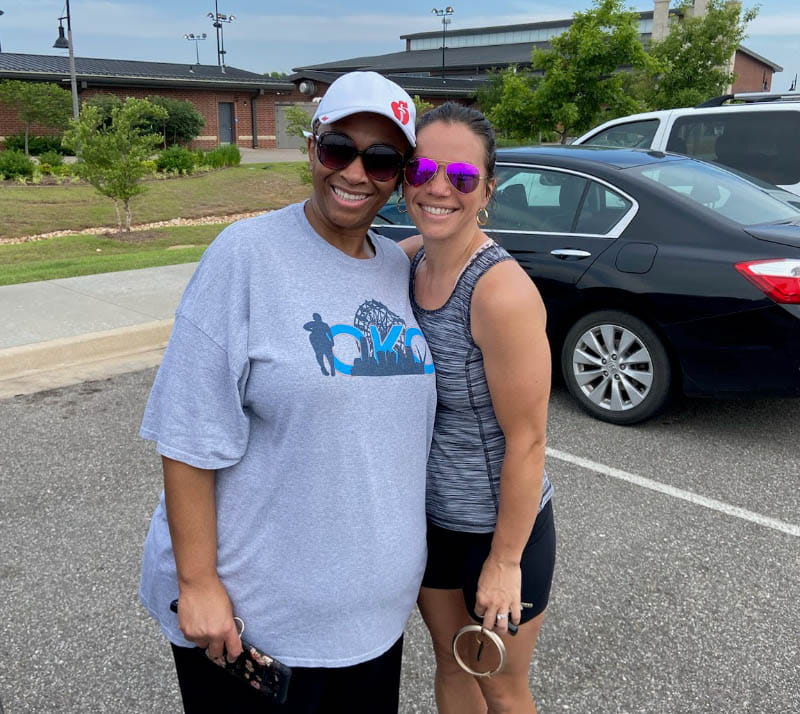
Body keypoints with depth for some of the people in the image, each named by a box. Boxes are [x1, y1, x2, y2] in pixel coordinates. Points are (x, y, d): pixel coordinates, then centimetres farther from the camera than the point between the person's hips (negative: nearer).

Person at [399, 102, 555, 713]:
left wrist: (505, 560, -14)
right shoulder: (407, 260, -6)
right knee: (451, 663, 26)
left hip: (500, 523, -6)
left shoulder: (502, 291, -28)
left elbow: (526, 439, -22)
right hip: (429, 512, 6)